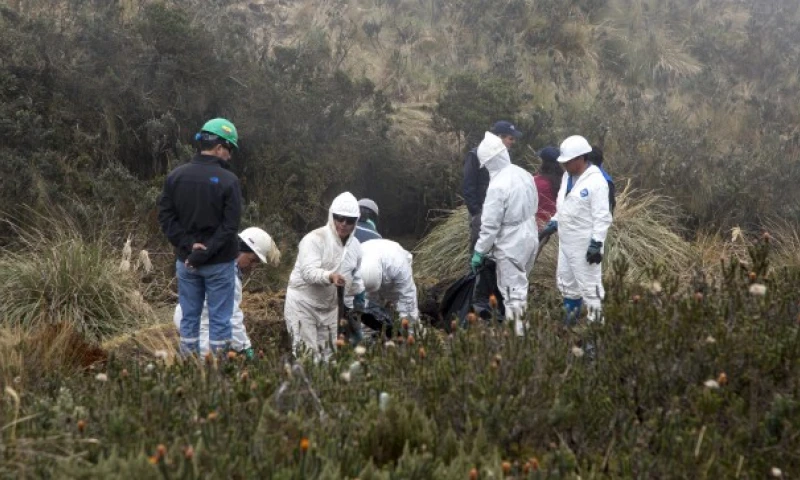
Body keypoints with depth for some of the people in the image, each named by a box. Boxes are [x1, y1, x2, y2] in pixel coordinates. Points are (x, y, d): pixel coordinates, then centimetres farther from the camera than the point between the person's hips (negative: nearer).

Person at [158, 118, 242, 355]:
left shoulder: (175, 176, 1)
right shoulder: (228, 181, -13)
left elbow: (166, 216, -1)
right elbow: (230, 226, -17)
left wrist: (188, 245, -7)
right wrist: (204, 254, -14)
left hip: (185, 261, 4)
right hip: (219, 263, -4)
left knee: (189, 318, 12)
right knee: (219, 319, 3)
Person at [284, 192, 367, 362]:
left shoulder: (355, 245, 5)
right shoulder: (314, 239, -17)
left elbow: (355, 277, 19)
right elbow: (308, 271, -30)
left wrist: (359, 295, 16)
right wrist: (330, 276, -47)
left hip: (330, 307, 7)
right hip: (303, 304, -7)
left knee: (328, 354, 11)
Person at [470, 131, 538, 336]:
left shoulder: (497, 186, -23)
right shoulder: (524, 175, 1)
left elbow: (490, 225, -20)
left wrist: (479, 252, -11)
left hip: (511, 245, -8)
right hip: (529, 238, 8)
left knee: (513, 292, -1)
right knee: (520, 286, 22)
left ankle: (519, 335, 1)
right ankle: (522, 324, 32)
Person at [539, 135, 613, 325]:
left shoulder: (596, 181, -19)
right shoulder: (568, 176, 8)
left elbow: (602, 217, -20)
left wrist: (596, 244, -23)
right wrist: (552, 225, 15)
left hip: (585, 245, -9)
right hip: (566, 241, 9)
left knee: (589, 286, -5)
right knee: (566, 281, 19)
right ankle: (571, 320, 32)